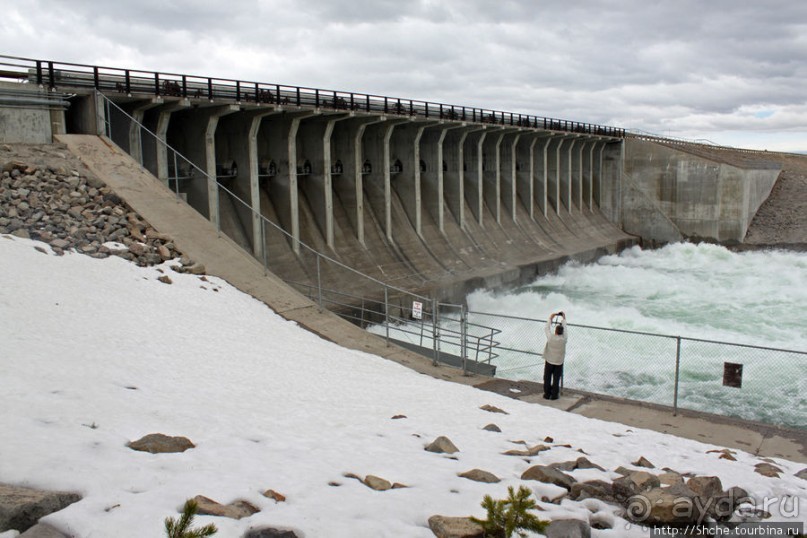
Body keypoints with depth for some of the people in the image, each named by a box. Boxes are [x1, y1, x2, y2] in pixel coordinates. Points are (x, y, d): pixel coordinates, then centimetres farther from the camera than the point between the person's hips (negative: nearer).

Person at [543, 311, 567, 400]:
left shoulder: (550, 337, -22)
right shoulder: (564, 339, -18)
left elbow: (547, 328, -5)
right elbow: (565, 328, -2)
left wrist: (551, 318, 5)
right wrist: (564, 318, 11)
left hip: (549, 361, 0)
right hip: (559, 362, 0)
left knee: (547, 378, 13)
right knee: (556, 379, 10)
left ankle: (547, 394, 19)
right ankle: (554, 395, 15)